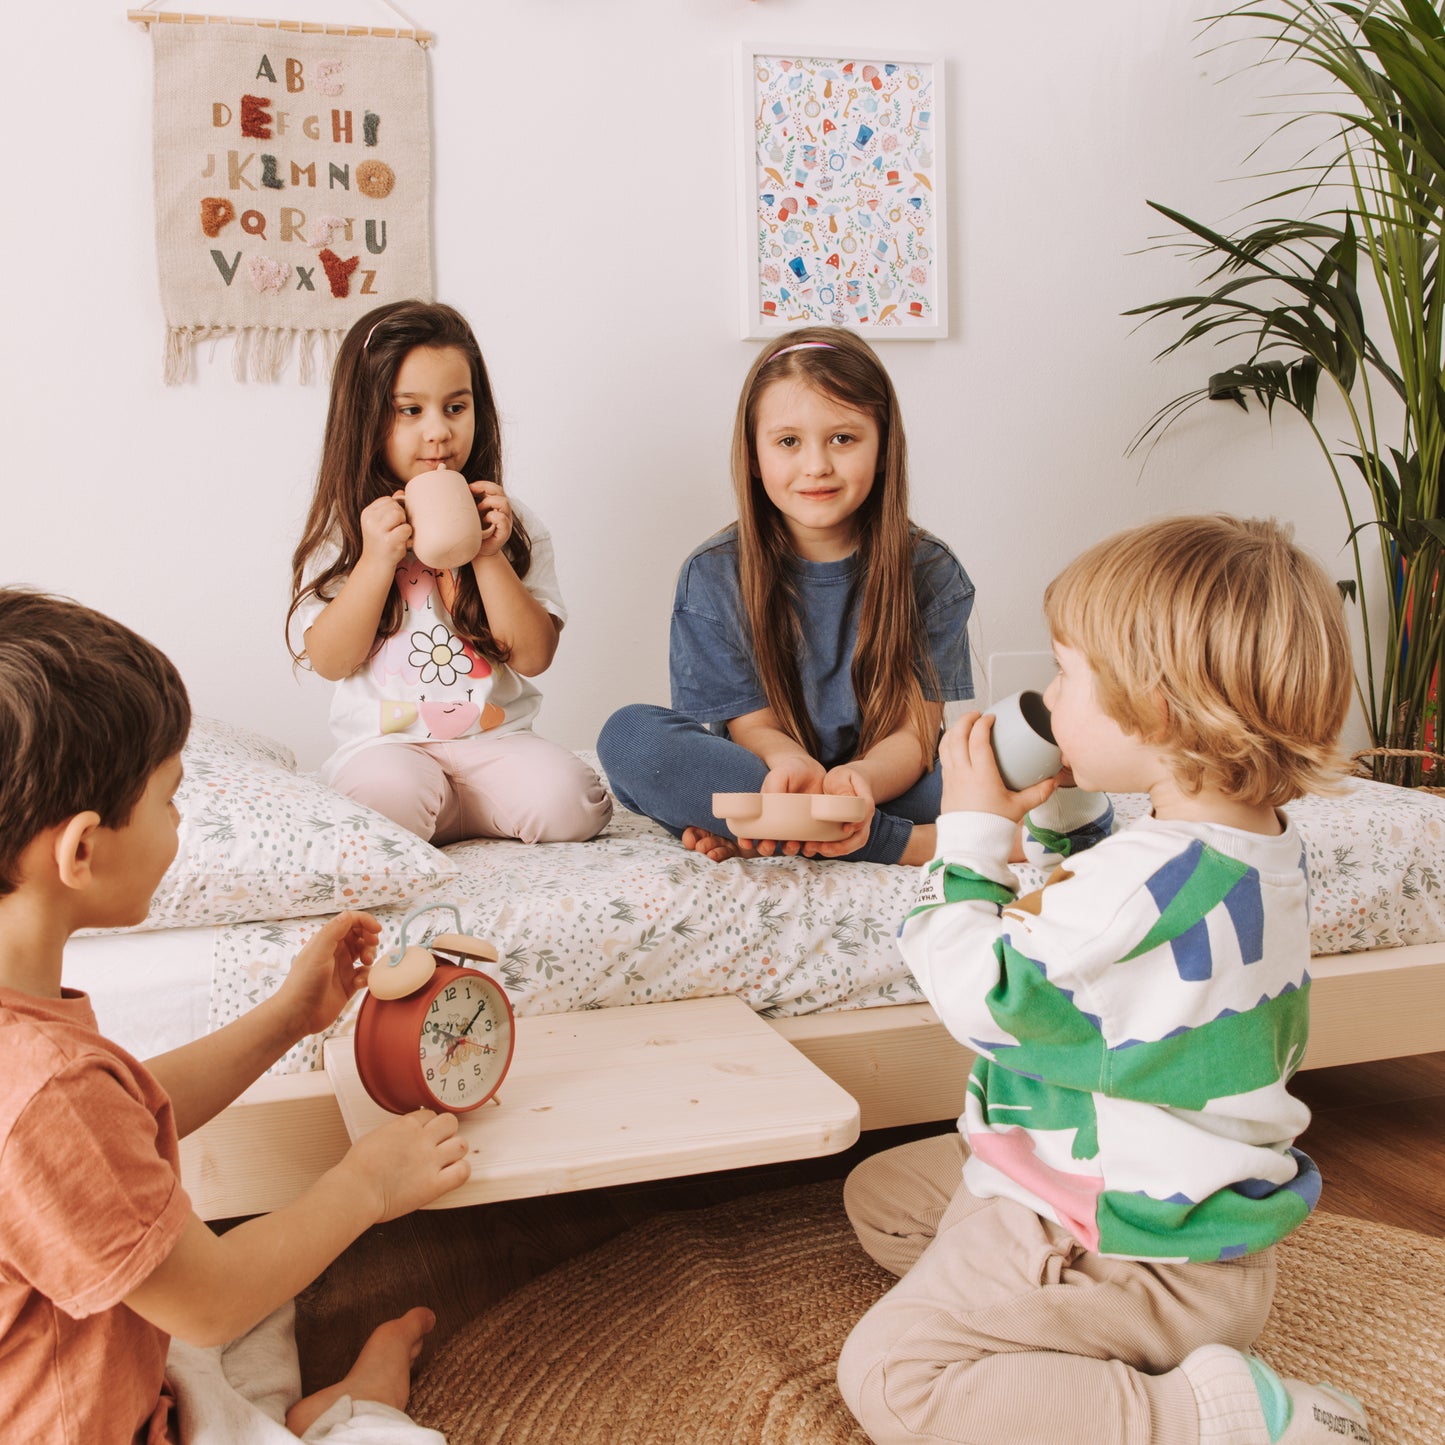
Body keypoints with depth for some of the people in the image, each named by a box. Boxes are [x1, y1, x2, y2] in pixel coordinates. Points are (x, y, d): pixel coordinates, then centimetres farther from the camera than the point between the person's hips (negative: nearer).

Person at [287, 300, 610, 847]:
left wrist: (488, 557, -14)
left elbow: (534, 656, -2)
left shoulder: (510, 523, 4)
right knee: (390, 797, -34)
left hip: (495, 736, 2)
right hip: (386, 742, -2)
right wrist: (377, 559, -15)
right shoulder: (347, 525, 3)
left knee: (565, 801, -26)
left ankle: (446, 812, 1)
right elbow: (328, 660, -4)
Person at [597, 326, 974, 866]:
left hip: (887, 783, 0)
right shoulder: (713, 577, -4)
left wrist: (858, 779, -34)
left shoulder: (930, 574, -3)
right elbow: (752, 725, -6)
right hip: (762, 777, 1)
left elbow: (915, 732, -9)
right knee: (629, 735, -27)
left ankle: (751, 835, -24)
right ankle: (905, 843, -27)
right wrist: (792, 764, -32)